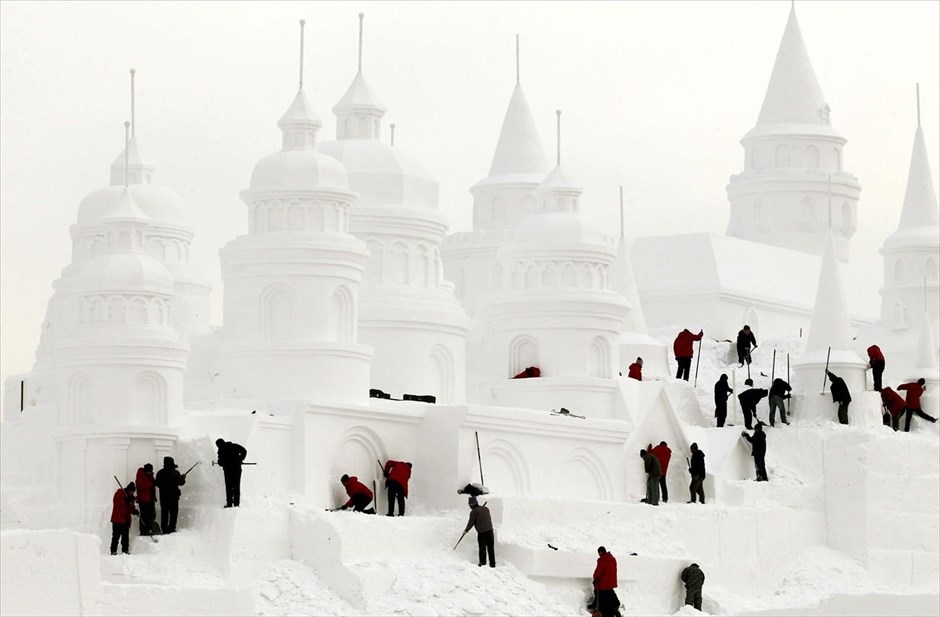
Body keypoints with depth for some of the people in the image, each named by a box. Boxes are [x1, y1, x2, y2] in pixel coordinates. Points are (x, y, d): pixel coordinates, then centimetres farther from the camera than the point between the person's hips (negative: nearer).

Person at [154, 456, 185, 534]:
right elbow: (181, 482, -6)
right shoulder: (175, 473, -11)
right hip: (173, 496, -4)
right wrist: (183, 477, 14)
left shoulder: (160, 473, 1)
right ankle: (171, 528, -3)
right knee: (173, 513, 3)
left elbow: (157, 484, 8)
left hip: (163, 496, 4)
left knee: (164, 513, 10)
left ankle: (164, 529, 10)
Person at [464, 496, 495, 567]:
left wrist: (466, 530, 15)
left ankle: (483, 563, 9)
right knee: (491, 548, 10)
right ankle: (492, 564, 13)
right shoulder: (486, 509, 11)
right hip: (490, 530, 5)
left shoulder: (474, 512, -6)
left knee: (482, 548, 6)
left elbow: (471, 523, -1)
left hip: (481, 532, -5)